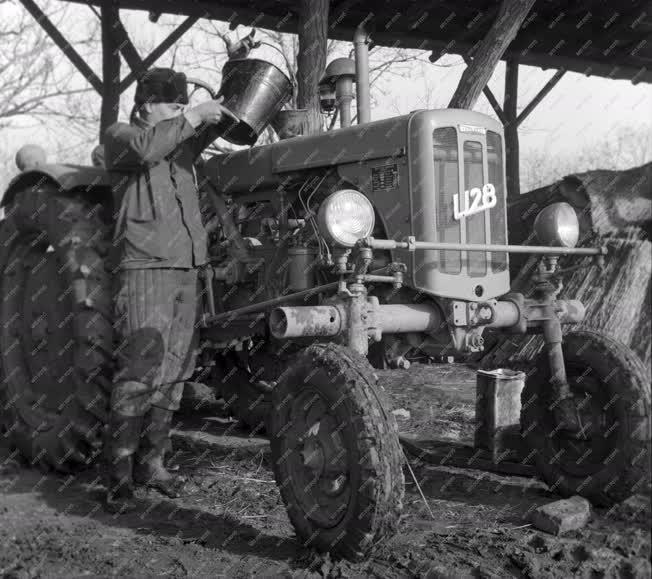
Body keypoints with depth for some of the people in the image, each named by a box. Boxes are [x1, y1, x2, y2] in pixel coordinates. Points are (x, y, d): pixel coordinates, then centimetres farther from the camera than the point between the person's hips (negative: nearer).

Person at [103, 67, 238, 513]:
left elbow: (223, 123, 20)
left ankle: (152, 462, 20)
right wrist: (190, 118, -14)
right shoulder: (120, 136, 2)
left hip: (186, 264, 7)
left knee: (173, 371, 9)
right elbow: (143, 147, -20)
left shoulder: (181, 141, 21)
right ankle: (119, 476, -7)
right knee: (140, 371, -12)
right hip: (144, 264, -7)